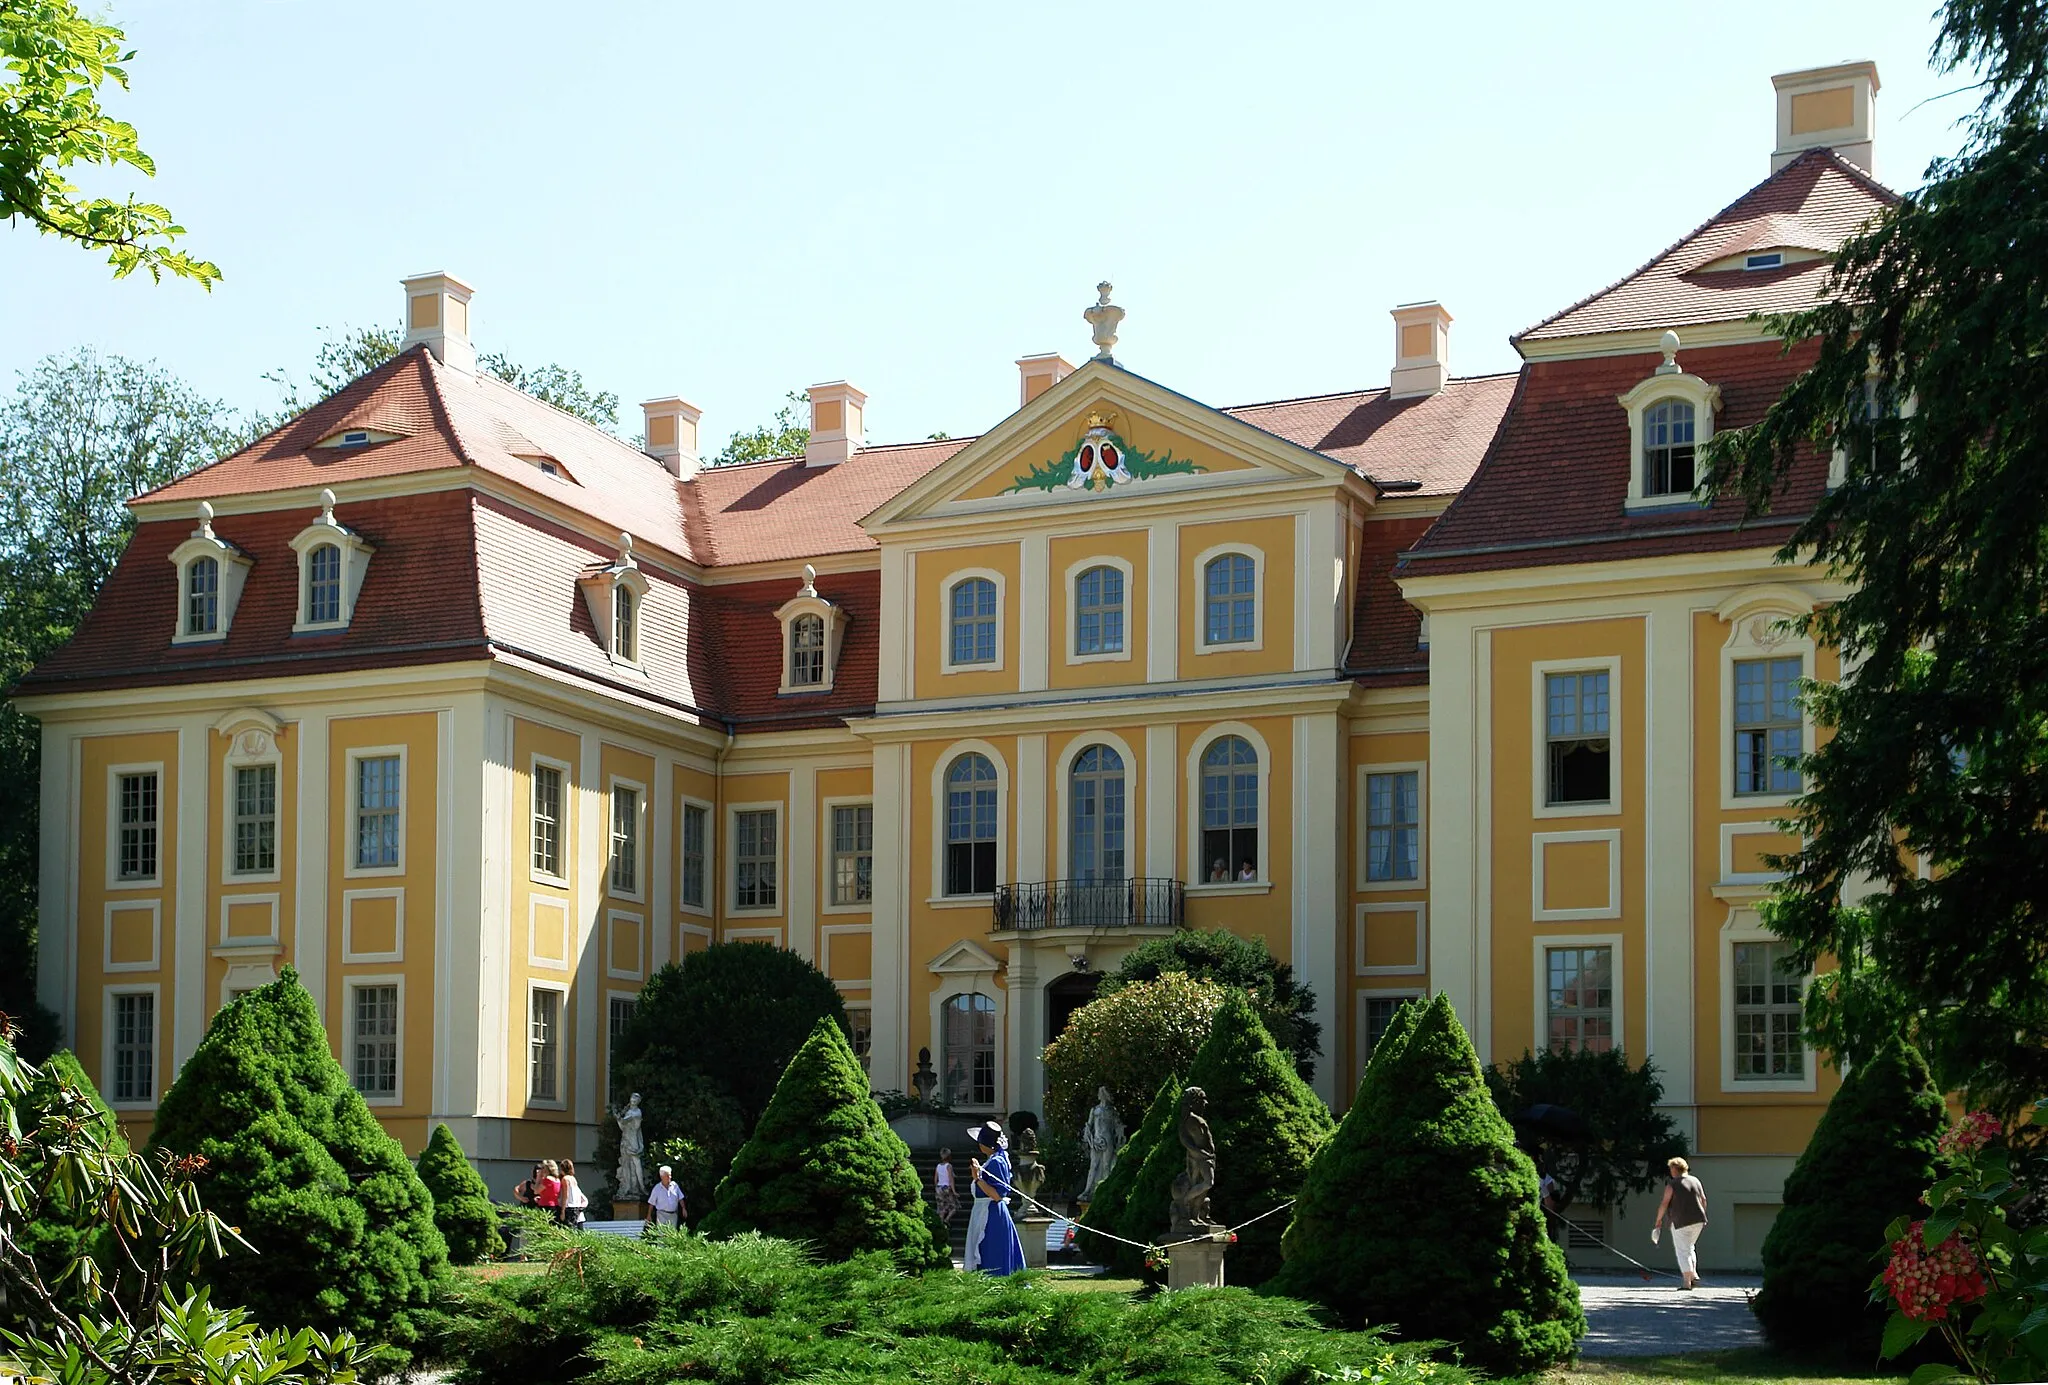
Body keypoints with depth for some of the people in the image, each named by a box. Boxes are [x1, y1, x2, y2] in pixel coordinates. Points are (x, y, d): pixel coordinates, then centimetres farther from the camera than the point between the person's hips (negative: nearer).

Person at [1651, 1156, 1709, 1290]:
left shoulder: (1672, 1185, -10)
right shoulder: (1695, 1181, 8)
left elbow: (1664, 1204, -12)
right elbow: (1704, 1200, 12)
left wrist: (1658, 1220, -1)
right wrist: (1702, 1216, 23)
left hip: (1681, 1222, -6)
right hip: (1698, 1222, 6)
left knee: (1683, 1251, 0)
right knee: (1689, 1248, 23)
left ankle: (1687, 1282, -5)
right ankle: (1694, 1274, 12)